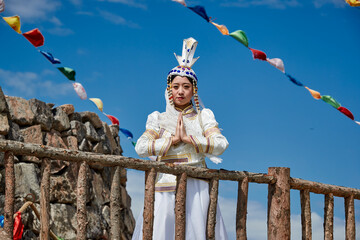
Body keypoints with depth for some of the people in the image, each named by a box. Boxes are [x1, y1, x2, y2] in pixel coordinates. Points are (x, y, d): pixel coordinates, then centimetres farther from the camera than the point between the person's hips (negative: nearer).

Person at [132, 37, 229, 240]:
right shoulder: (159, 119, 13)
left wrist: (188, 138, -7)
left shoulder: (203, 117, 13)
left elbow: (221, 144, -2)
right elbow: (141, 147, -1)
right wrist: (173, 139, -4)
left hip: (196, 187, 0)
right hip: (166, 187, 0)